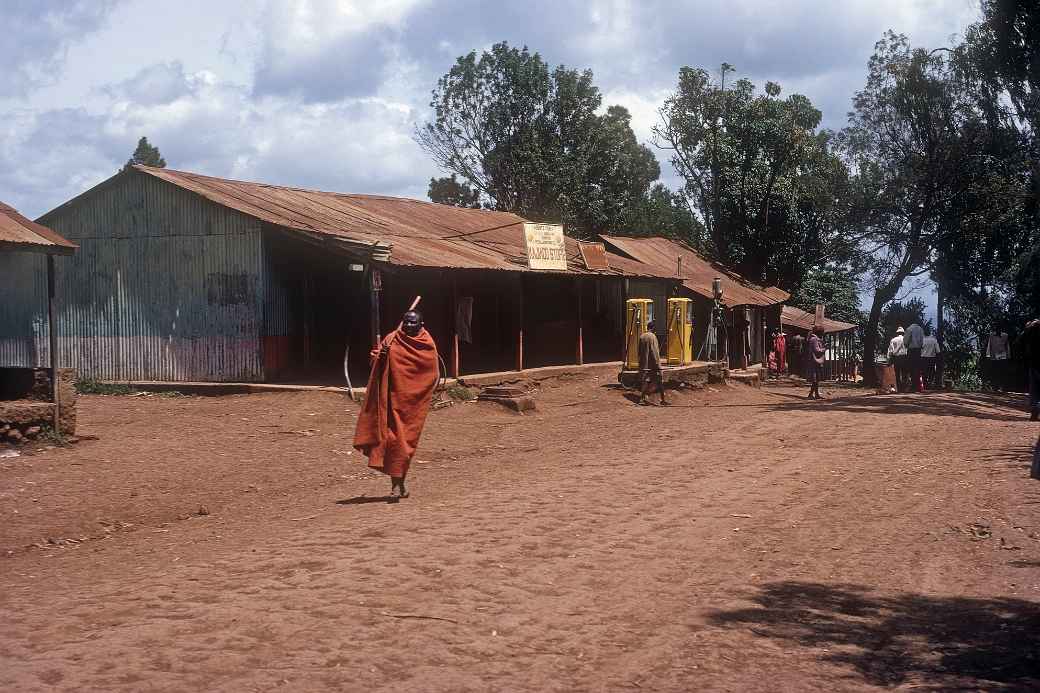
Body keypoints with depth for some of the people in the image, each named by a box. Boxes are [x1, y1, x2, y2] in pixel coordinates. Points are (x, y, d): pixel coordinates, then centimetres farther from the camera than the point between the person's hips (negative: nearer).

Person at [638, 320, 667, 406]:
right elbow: (655, 351, -15)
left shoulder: (641, 336, 6)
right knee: (659, 381, 1)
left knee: (645, 381, 9)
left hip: (644, 363, 6)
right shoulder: (652, 336, -13)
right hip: (652, 364, -6)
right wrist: (657, 363, -13)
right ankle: (662, 399, 3)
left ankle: (642, 398, 3)